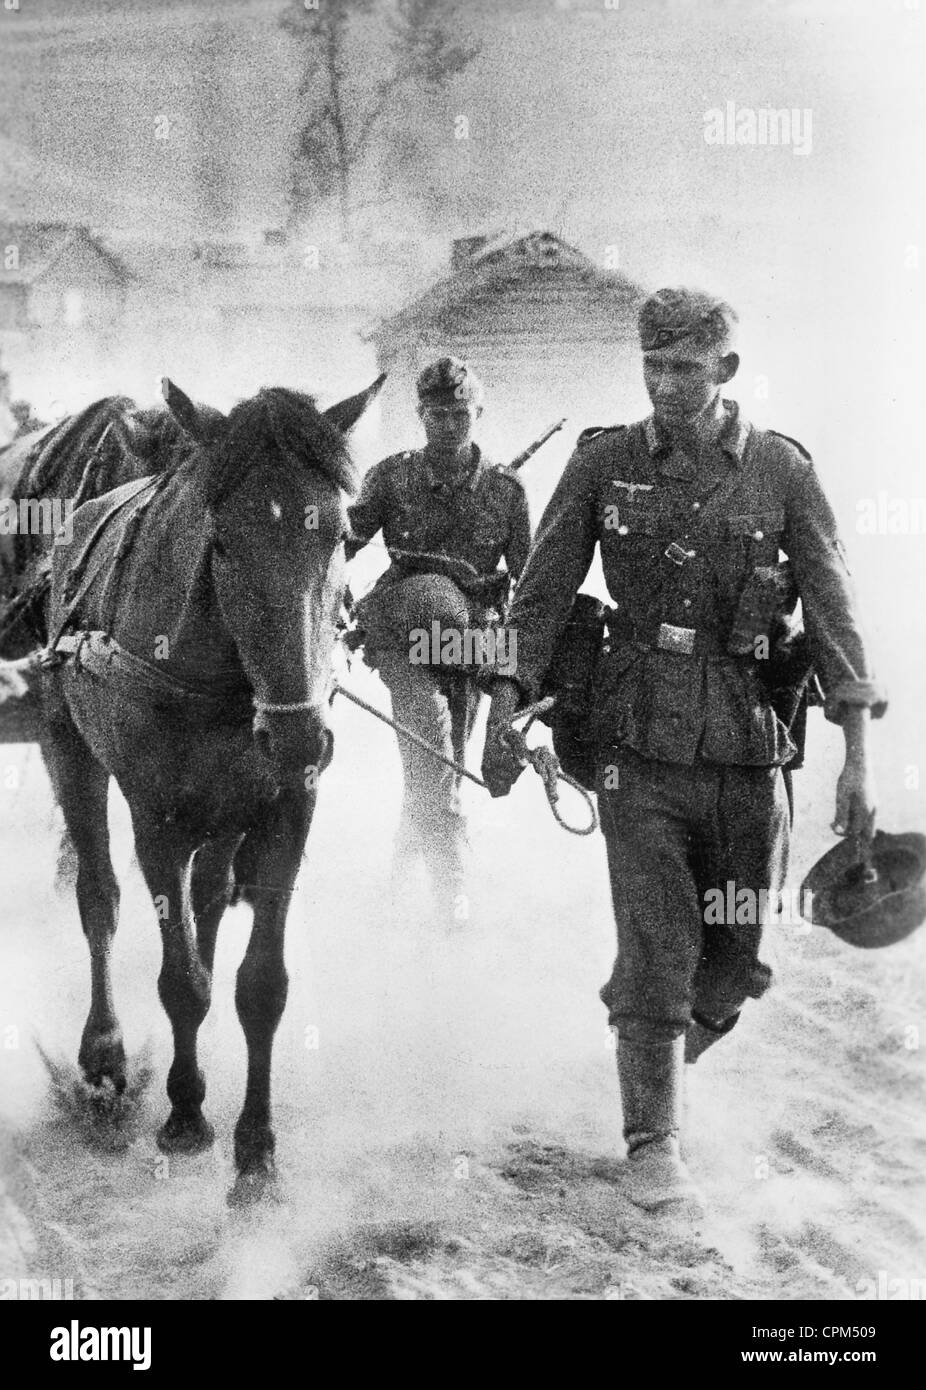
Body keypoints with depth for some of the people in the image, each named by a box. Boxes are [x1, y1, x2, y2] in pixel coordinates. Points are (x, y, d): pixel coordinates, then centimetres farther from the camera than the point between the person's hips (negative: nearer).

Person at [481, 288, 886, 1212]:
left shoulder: (781, 472, 0)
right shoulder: (603, 464, 1)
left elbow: (832, 613, -2)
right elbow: (540, 601, 4)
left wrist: (858, 758, -9)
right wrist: (504, 716, -5)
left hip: (747, 749, 2)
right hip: (641, 744, -1)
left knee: (737, 956, 10)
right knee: (658, 943, -8)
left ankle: (656, 1056, 39)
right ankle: (652, 1146, 4)